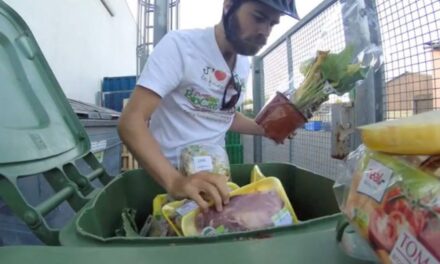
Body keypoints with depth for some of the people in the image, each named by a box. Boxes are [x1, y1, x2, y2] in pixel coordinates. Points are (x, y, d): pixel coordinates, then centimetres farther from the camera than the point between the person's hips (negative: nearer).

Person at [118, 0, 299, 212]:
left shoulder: (243, 64, 2)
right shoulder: (180, 45, -19)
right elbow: (131, 122, -27)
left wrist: (265, 129, -1)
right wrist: (174, 180, -41)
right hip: (165, 174, -5)